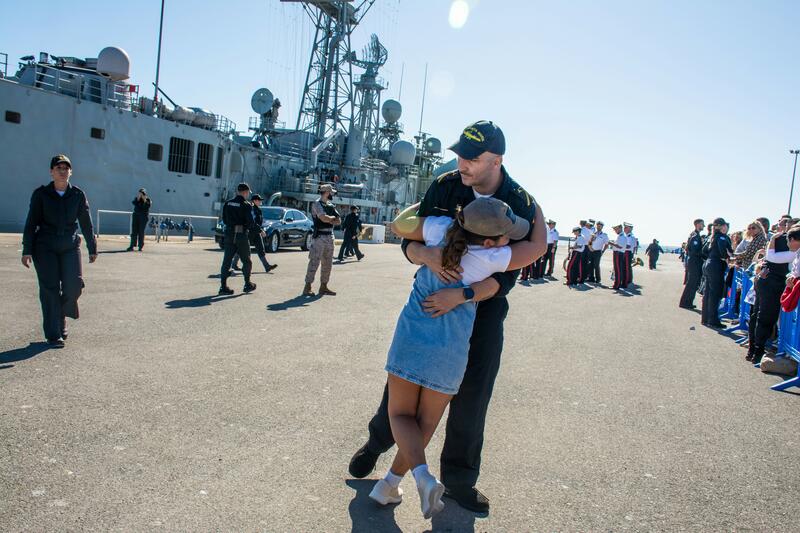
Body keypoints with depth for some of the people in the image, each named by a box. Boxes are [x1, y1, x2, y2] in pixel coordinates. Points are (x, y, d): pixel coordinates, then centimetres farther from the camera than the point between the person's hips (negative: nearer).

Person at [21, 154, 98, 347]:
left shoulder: (78, 195, 3)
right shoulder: (41, 194, -1)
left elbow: (86, 223, 9)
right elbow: (31, 223, 0)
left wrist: (92, 248, 12)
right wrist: (27, 251, -5)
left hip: (70, 246, 1)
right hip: (45, 248, -1)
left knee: (74, 285, -9)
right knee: (50, 289, -2)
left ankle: (61, 316, 23)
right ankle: (53, 335, 4)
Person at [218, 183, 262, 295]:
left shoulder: (228, 203, 7)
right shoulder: (246, 205, -10)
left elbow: (224, 220, 12)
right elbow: (251, 223, -14)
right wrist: (260, 231, 0)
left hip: (229, 234, 5)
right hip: (241, 235, -5)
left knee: (227, 261, 4)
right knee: (246, 261, 11)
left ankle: (223, 286, 0)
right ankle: (247, 284, 18)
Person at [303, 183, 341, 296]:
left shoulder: (331, 205, 16)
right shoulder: (317, 204, -7)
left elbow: (339, 221, 9)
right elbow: (324, 218, -22)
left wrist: (329, 220, -9)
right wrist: (333, 217, -2)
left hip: (329, 237, 8)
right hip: (319, 236, -8)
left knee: (327, 263, 10)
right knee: (314, 262, -9)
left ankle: (323, 287, 18)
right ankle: (307, 287, -7)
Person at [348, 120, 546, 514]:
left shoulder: (521, 205, -17)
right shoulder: (444, 187, -12)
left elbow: (506, 277, -20)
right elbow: (409, 242, -10)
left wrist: (463, 295, -35)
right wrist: (427, 255, -33)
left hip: (485, 307, -1)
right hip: (433, 298, 1)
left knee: (471, 395, 5)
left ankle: (458, 480, 24)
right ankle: (378, 441, 37)